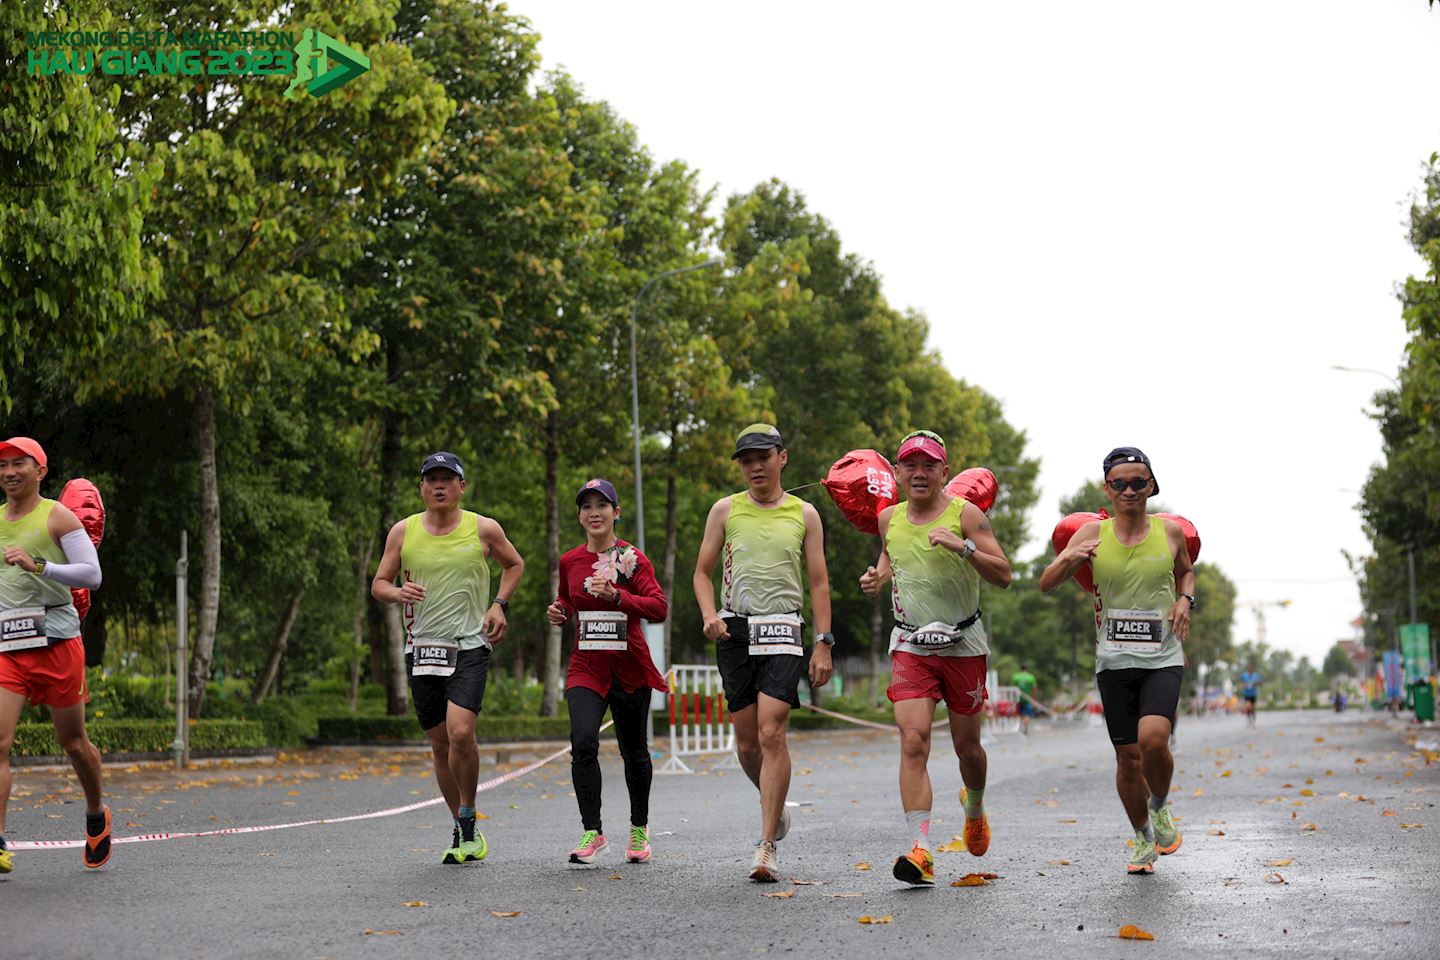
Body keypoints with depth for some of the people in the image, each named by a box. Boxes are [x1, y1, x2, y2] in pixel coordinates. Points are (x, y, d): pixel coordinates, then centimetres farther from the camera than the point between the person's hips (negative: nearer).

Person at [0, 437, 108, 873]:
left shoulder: (57, 517, -1)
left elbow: (91, 575, -12)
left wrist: (37, 565, -23)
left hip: (57, 644, -3)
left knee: (74, 744, 9)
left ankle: (96, 815, 35)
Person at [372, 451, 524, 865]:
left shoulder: (484, 529, 0)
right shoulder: (403, 532, 4)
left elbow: (514, 565, 17)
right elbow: (378, 583, 10)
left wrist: (500, 604, 2)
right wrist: (398, 592, -12)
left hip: (470, 646, -3)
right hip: (421, 646, 3)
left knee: (460, 732, -21)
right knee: (440, 743, 7)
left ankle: (468, 821, -3)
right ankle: (463, 831, 21)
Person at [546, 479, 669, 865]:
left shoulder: (633, 558, -5)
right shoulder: (569, 561, 7)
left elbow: (659, 608, -15)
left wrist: (616, 595, -26)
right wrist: (559, 613, 3)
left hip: (629, 666, -2)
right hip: (586, 666, 2)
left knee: (634, 751, 10)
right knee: (583, 743, -19)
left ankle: (639, 829, 31)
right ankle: (592, 831, -11)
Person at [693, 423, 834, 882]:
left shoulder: (804, 514, 8)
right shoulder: (726, 510, 9)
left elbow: (818, 583, 8)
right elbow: (703, 572, 11)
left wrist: (823, 645, 1)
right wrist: (709, 615, -7)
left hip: (782, 631, -2)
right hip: (734, 630, 2)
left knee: (771, 733, -15)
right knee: (747, 743, 4)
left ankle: (767, 846, -13)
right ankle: (774, 803, 34)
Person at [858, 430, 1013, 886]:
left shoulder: (966, 514, -7)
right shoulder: (889, 518, 4)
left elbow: (1004, 576, -11)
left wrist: (965, 547, -26)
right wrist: (878, 576, 5)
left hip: (964, 645, -1)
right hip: (911, 646, 1)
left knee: (967, 746, 11)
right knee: (913, 742, -16)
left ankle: (975, 806, 46)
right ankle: (920, 850, -22)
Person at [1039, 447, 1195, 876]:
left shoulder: (1170, 531, 2)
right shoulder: (1094, 534, -1)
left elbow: (1186, 571, 22)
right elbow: (1046, 583, -4)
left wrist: (1185, 599, 1)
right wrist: (1070, 559, -24)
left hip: (1163, 658, -1)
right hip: (1114, 661, 1)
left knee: (1153, 738, -22)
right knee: (1128, 757, 3)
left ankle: (1160, 808, 8)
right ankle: (1143, 838, 25)